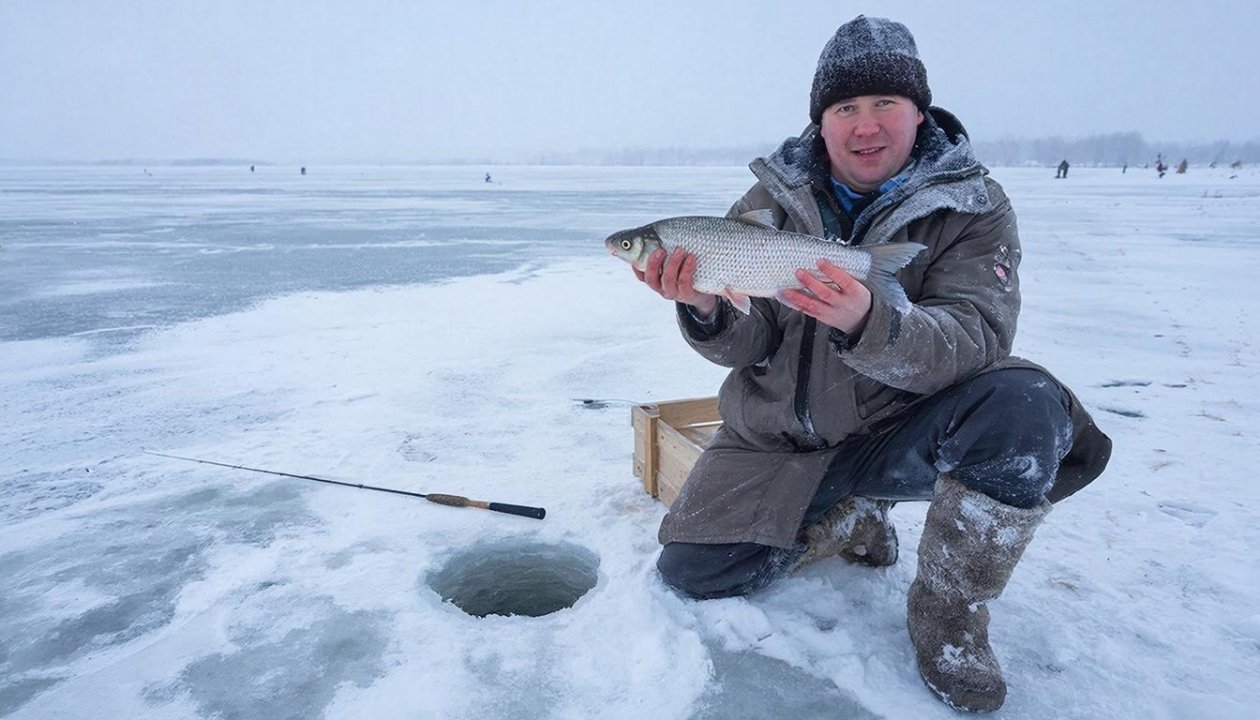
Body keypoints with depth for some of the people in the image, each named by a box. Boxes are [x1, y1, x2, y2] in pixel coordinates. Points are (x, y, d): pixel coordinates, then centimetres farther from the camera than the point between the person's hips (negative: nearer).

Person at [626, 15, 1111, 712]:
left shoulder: (971, 207, -8)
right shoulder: (770, 201, -3)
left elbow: (976, 336, -23)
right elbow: (747, 346, -7)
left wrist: (867, 323, -44)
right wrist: (706, 310, -31)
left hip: (898, 434, -2)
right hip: (779, 441, 3)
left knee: (1024, 403, -31)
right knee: (690, 570, -8)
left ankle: (949, 610, -8)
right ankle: (853, 521, 17)